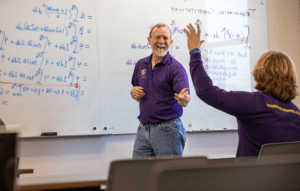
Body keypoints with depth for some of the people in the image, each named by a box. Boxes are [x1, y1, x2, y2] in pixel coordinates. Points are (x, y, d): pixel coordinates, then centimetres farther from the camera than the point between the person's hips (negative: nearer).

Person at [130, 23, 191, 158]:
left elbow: (184, 102, -17)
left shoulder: (176, 67, -7)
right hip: (143, 129, 5)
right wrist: (133, 93, -2)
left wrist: (184, 98, -40)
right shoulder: (141, 65, 11)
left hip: (167, 129, -5)